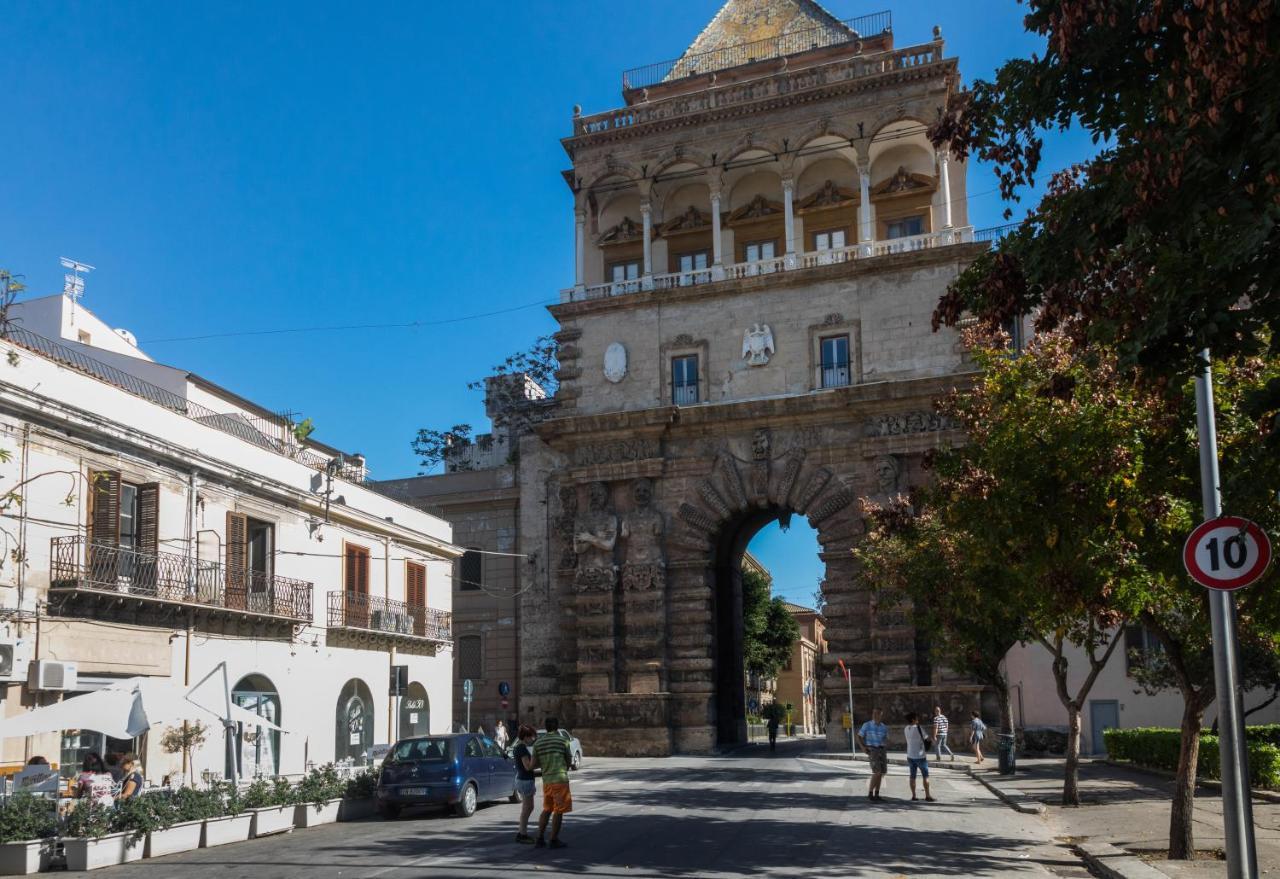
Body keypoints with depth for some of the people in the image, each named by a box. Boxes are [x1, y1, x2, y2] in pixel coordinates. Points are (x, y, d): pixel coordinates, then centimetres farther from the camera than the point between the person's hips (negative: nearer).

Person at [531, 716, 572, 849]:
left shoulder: (538, 743, 6)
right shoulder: (563, 740, -4)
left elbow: (534, 765, 5)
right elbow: (569, 760, 5)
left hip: (546, 780, 5)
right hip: (560, 779, -5)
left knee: (547, 810, 17)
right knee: (559, 810, 2)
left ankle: (540, 839, 14)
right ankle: (554, 840, 3)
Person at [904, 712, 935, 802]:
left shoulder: (906, 729, 1)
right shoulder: (918, 728, -17)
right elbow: (925, 739, -10)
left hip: (910, 756, 6)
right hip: (920, 755, -6)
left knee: (913, 776, 9)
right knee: (925, 776, 5)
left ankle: (913, 795, 9)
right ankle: (927, 795, 5)